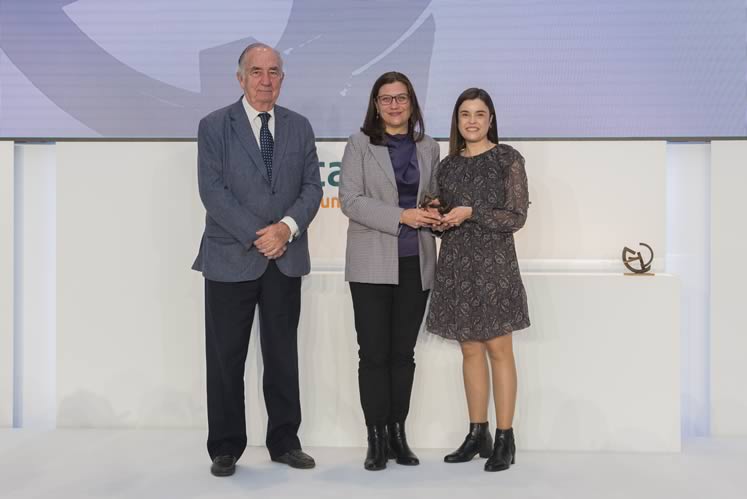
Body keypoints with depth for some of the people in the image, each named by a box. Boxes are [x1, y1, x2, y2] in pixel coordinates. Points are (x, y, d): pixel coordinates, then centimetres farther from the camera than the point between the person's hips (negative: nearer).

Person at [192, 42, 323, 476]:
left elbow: (313, 186, 5)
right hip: (231, 258, -3)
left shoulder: (299, 126, 10)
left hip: (286, 258, 3)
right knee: (226, 357, 5)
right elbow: (212, 190, -9)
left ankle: (285, 441, 23)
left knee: (283, 354, 10)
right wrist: (256, 236, -16)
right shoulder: (214, 126, 0)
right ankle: (226, 448, 19)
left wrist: (287, 226, -13)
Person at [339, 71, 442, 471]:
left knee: (404, 353, 8)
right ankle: (376, 438, 11)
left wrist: (435, 213, -4)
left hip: (416, 262, 3)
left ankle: (398, 433, 18)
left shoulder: (429, 148, 12)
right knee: (374, 353, 0)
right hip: (373, 263, -3)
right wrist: (401, 216, -17)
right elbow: (350, 199, -8)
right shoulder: (359, 144, 2)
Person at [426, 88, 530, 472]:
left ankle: (505, 439, 8)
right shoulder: (447, 165, 12)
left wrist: (472, 213, -17)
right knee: (470, 351, 9)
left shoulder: (507, 159, -1)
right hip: (455, 265, 5)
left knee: (498, 350, -1)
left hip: (493, 263, -4)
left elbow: (516, 217, -7)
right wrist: (436, 218, -3)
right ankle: (477, 435, 19)